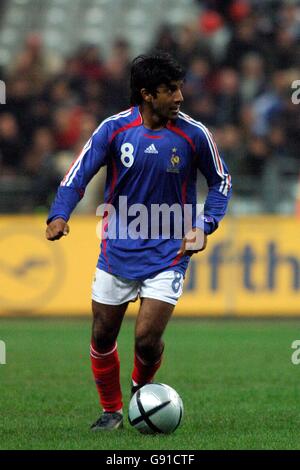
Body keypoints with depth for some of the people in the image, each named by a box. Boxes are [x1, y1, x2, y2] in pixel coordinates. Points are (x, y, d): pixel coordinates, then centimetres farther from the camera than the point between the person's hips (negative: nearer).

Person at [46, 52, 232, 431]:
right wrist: (59, 215, -22)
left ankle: (141, 390, 22)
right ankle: (112, 411, 27)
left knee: (147, 339, -11)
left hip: (168, 255, -1)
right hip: (117, 253, 1)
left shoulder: (193, 133, -9)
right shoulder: (115, 128, -9)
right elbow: (78, 174, -4)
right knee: (102, 336, 5)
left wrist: (204, 226, -7)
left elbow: (220, 181, 6)